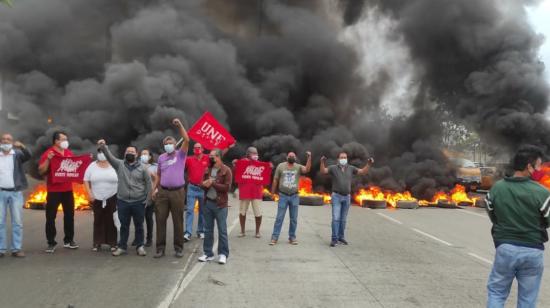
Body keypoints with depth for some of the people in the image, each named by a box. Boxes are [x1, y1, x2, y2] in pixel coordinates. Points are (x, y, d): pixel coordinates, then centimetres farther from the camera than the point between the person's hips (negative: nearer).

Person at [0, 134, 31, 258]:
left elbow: (28, 156, -15)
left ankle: (17, 249, 5)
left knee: (17, 222, 1)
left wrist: (22, 146, -34)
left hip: (15, 192, -1)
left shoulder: (17, 154, 4)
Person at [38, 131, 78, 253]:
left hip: (68, 190, 5)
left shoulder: (69, 153, 9)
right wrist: (48, 159, -25)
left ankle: (68, 240, 21)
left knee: (69, 215, 10)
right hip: (53, 191, -5)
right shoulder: (48, 153, -8)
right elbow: (41, 171, -12)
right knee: (50, 217, 0)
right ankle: (51, 243, 8)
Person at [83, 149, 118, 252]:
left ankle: (112, 243, 8)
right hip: (97, 198, 1)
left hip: (112, 198, -1)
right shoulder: (92, 166, 3)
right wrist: (89, 193, -5)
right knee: (98, 220, 6)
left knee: (111, 220, 1)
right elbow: (86, 180, 4)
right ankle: (97, 243, 12)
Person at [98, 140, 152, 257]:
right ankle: (122, 247, 21)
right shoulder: (119, 164, 4)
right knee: (124, 226, 11)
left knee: (139, 226, 9)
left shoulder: (142, 168, 0)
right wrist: (103, 146, -31)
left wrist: (146, 200, -1)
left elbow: (149, 184, 2)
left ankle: (140, 246, 21)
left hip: (138, 202, -1)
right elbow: (109, 156, -12)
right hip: (122, 202, 1)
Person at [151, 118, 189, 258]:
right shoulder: (161, 158, 12)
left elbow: (187, 140, -13)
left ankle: (178, 247, 13)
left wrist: (180, 125, -19)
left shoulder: (180, 154, 1)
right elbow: (158, 175, 18)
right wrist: (155, 189, 10)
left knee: (178, 221, 4)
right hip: (163, 192, 3)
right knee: (160, 220, 3)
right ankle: (160, 248, 11)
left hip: (177, 192, -3)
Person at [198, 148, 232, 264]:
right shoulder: (208, 170, 13)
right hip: (208, 203, 6)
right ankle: (208, 253, 19)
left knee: (222, 231, 0)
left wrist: (212, 183, -13)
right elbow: (203, 184, 16)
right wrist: (204, 184, -8)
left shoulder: (226, 170, -6)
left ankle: (223, 254, 8)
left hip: (220, 204, -6)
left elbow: (227, 187, -14)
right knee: (208, 230, 11)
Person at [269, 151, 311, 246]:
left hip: (294, 196, 1)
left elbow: (307, 169, -19)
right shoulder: (281, 166, 1)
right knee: (279, 218, 0)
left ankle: (292, 237, 18)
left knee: (294, 219, 8)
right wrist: (272, 193, 5)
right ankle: (274, 237, 4)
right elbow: (275, 180, 4)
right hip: (283, 196, -1)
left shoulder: (298, 167, 1)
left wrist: (309, 158, -29)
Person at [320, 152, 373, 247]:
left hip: (347, 197, 3)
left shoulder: (351, 168, 5)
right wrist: (322, 162, -36)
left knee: (343, 219, 11)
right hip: (336, 196, -3)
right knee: (336, 218, -10)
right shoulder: (333, 168, -4)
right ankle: (334, 239, -7)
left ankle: (341, 237, 21)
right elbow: (323, 171, -17)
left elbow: (363, 172, 0)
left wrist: (368, 164, -17)